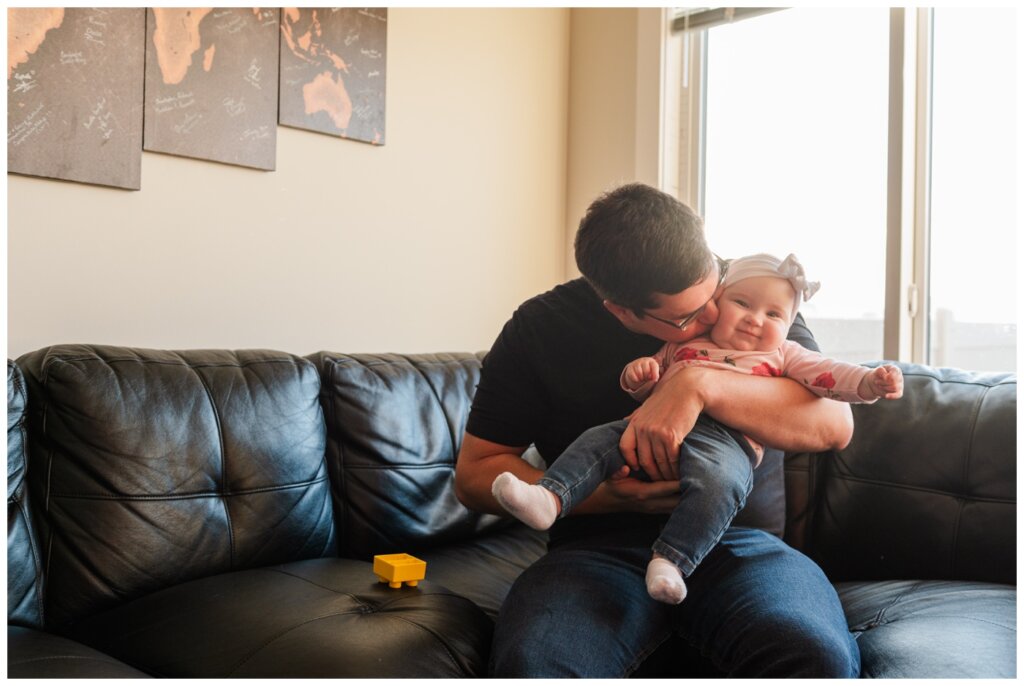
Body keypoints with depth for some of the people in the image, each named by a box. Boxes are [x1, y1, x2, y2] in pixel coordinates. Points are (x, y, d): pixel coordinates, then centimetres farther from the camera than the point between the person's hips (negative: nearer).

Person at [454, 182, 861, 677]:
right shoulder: (542, 327, 1)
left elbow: (835, 423, -8)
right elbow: (474, 472, 3)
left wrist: (701, 384, -25)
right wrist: (605, 494, -14)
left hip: (740, 542, 1)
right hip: (600, 548, 0)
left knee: (818, 655, -32)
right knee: (530, 661, -33)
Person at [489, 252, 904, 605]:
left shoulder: (781, 355, 26)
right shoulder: (683, 342, 31)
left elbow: (829, 375, 12)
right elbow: (644, 386, 30)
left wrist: (871, 381, -7)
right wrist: (637, 373, 6)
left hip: (725, 439, -3)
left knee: (716, 481, -36)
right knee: (598, 440, -17)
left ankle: (671, 560, -37)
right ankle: (549, 498, -30)